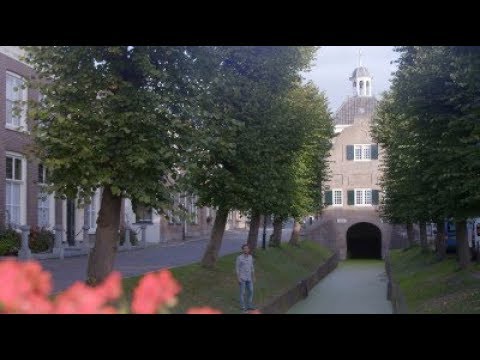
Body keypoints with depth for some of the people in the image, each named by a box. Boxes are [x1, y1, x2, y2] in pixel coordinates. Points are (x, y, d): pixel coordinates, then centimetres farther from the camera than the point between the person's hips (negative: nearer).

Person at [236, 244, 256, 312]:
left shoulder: (250, 257, 5)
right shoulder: (239, 257, -12)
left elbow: (252, 267, 12)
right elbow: (237, 268, -10)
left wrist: (253, 277, 11)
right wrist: (238, 278, -15)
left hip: (248, 278, 6)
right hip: (242, 278, -6)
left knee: (250, 291, 7)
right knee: (242, 292, 1)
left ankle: (249, 306, 19)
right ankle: (243, 306, 13)